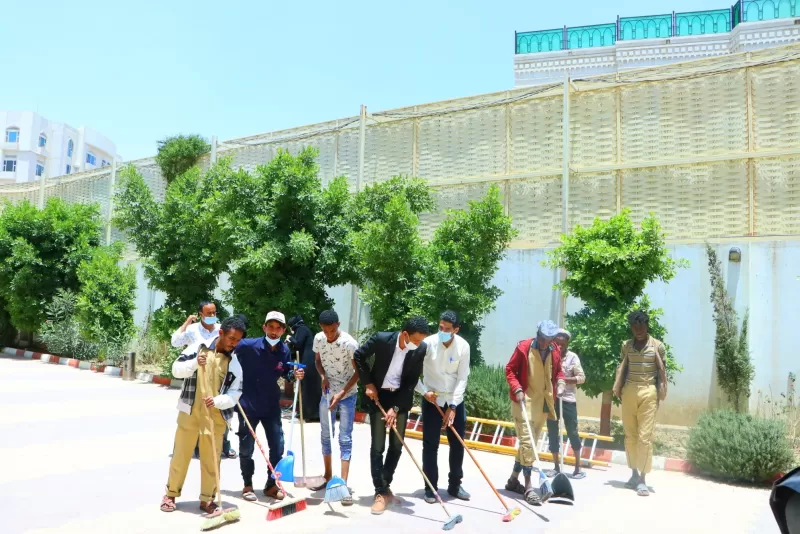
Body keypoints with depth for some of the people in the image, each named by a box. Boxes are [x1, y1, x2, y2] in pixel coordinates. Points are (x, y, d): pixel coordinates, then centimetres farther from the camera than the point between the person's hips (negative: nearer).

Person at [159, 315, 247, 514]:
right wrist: (194, 363, -21)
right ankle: (171, 494, 27)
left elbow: (235, 393, -5)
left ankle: (207, 499, 20)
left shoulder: (235, 362, -2)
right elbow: (176, 369, -3)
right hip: (190, 412, 0)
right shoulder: (198, 348, -3)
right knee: (181, 454, 10)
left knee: (211, 459, 6)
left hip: (216, 416, 1)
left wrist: (217, 401, -23)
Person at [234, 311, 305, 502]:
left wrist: (294, 375, -11)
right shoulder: (248, 345, -18)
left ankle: (271, 485, 24)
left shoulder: (284, 350, -5)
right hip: (248, 404, -4)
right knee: (247, 448, 8)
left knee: (278, 445, 7)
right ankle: (247, 486, 28)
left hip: (271, 406, 4)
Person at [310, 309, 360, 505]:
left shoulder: (349, 343, -23)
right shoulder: (318, 339, -8)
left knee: (345, 439, -5)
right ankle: (328, 476, 29)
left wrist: (341, 393, -21)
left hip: (347, 395, -5)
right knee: (325, 436, 13)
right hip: (326, 393, 5)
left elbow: (358, 372, -16)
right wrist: (323, 377, -10)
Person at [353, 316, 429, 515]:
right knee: (377, 446, -3)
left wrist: (395, 408, -14)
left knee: (397, 445, 8)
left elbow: (412, 381, -11)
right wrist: (367, 383, -10)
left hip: (401, 398, 2)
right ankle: (380, 492, 6)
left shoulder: (421, 349, -16)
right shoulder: (381, 339, -22)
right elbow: (359, 356, -6)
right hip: (379, 395, -2)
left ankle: (385, 485, 26)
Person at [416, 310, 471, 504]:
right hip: (432, 399, -2)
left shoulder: (463, 346, -11)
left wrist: (453, 406, -13)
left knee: (458, 444, 8)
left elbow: (462, 378, -9)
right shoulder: (428, 343, -15)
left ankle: (455, 485, 24)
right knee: (430, 444, 1)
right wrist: (424, 392, -14)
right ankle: (430, 488, 12)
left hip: (455, 401, 2)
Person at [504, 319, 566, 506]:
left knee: (531, 442, 13)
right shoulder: (523, 347, -11)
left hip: (544, 404, 6)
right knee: (527, 442, -10)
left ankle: (513, 480, 27)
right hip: (525, 402, -6)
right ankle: (528, 486, -4)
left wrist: (560, 383, -4)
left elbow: (558, 371, 17)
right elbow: (510, 369, -6)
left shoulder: (555, 351, 3)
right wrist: (517, 389, -18)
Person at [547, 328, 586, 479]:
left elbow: (581, 377, -6)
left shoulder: (572, 357, -2)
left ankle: (578, 467, 13)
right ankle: (556, 466, 19)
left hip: (567, 400, -2)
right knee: (552, 433, 7)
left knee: (572, 432, 2)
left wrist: (563, 379, -16)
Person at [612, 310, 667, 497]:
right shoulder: (626, 345, 10)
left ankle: (642, 479, -2)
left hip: (648, 392, -3)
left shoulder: (658, 345, 2)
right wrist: (617, 388, -3)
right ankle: (634, 474, 19)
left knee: (645, 436, -6)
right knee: (630, 435, 7)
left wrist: (662, 391, -9)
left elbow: (662, 370, 1)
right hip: (629, 391, 3)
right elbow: (622, 368, 8)